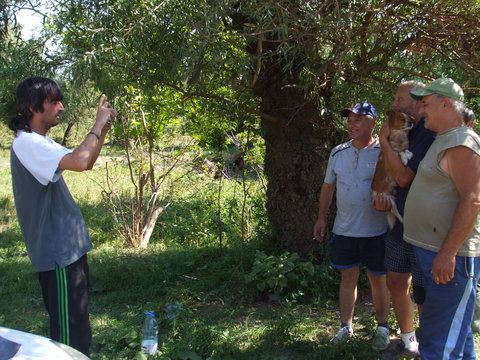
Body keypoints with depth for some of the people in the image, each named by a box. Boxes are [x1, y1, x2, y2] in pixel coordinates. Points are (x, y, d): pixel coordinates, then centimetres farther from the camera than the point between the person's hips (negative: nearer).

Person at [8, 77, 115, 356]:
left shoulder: (40, 142, 12)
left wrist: (104, 129, 3)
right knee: (69, 327, 0)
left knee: (76, 320, 23)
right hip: (57, 250, -10)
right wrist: (98, 124, -21)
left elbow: (87, 163, 17)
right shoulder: (27, 143, -20)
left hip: (67, 245, 10)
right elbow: (79, 161, -35)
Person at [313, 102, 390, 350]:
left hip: (376, 231, -3)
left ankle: (382, 328, 26)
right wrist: (321, 218, 10)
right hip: (344, 230, 3)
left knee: (378, 280, 10)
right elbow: (328, 187, 13)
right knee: (348, 277, 12)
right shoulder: (338, 153, 4)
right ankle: (346, 326, 25)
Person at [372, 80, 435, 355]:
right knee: (397, 283, 15)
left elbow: (404, 177, -24)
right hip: (399, 224, 8)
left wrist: (384, 141, -16)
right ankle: (407, 340, 32)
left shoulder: (430, 135, -17)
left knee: (424, 293, 3)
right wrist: (384, 198, -2)